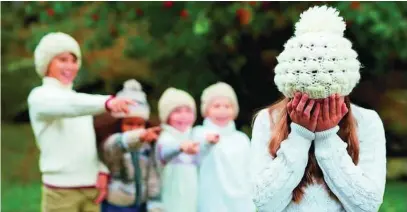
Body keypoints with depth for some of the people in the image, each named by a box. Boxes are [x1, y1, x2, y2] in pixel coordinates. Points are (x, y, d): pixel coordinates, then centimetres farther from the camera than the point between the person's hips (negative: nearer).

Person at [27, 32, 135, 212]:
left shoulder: (79, 99, 20)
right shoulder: (40, 97, -5)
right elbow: (70, 105, -26)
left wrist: (101, 170, 0)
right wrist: (107, 102, -43)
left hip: (91, 188, 7)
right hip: (60, 189, -7)